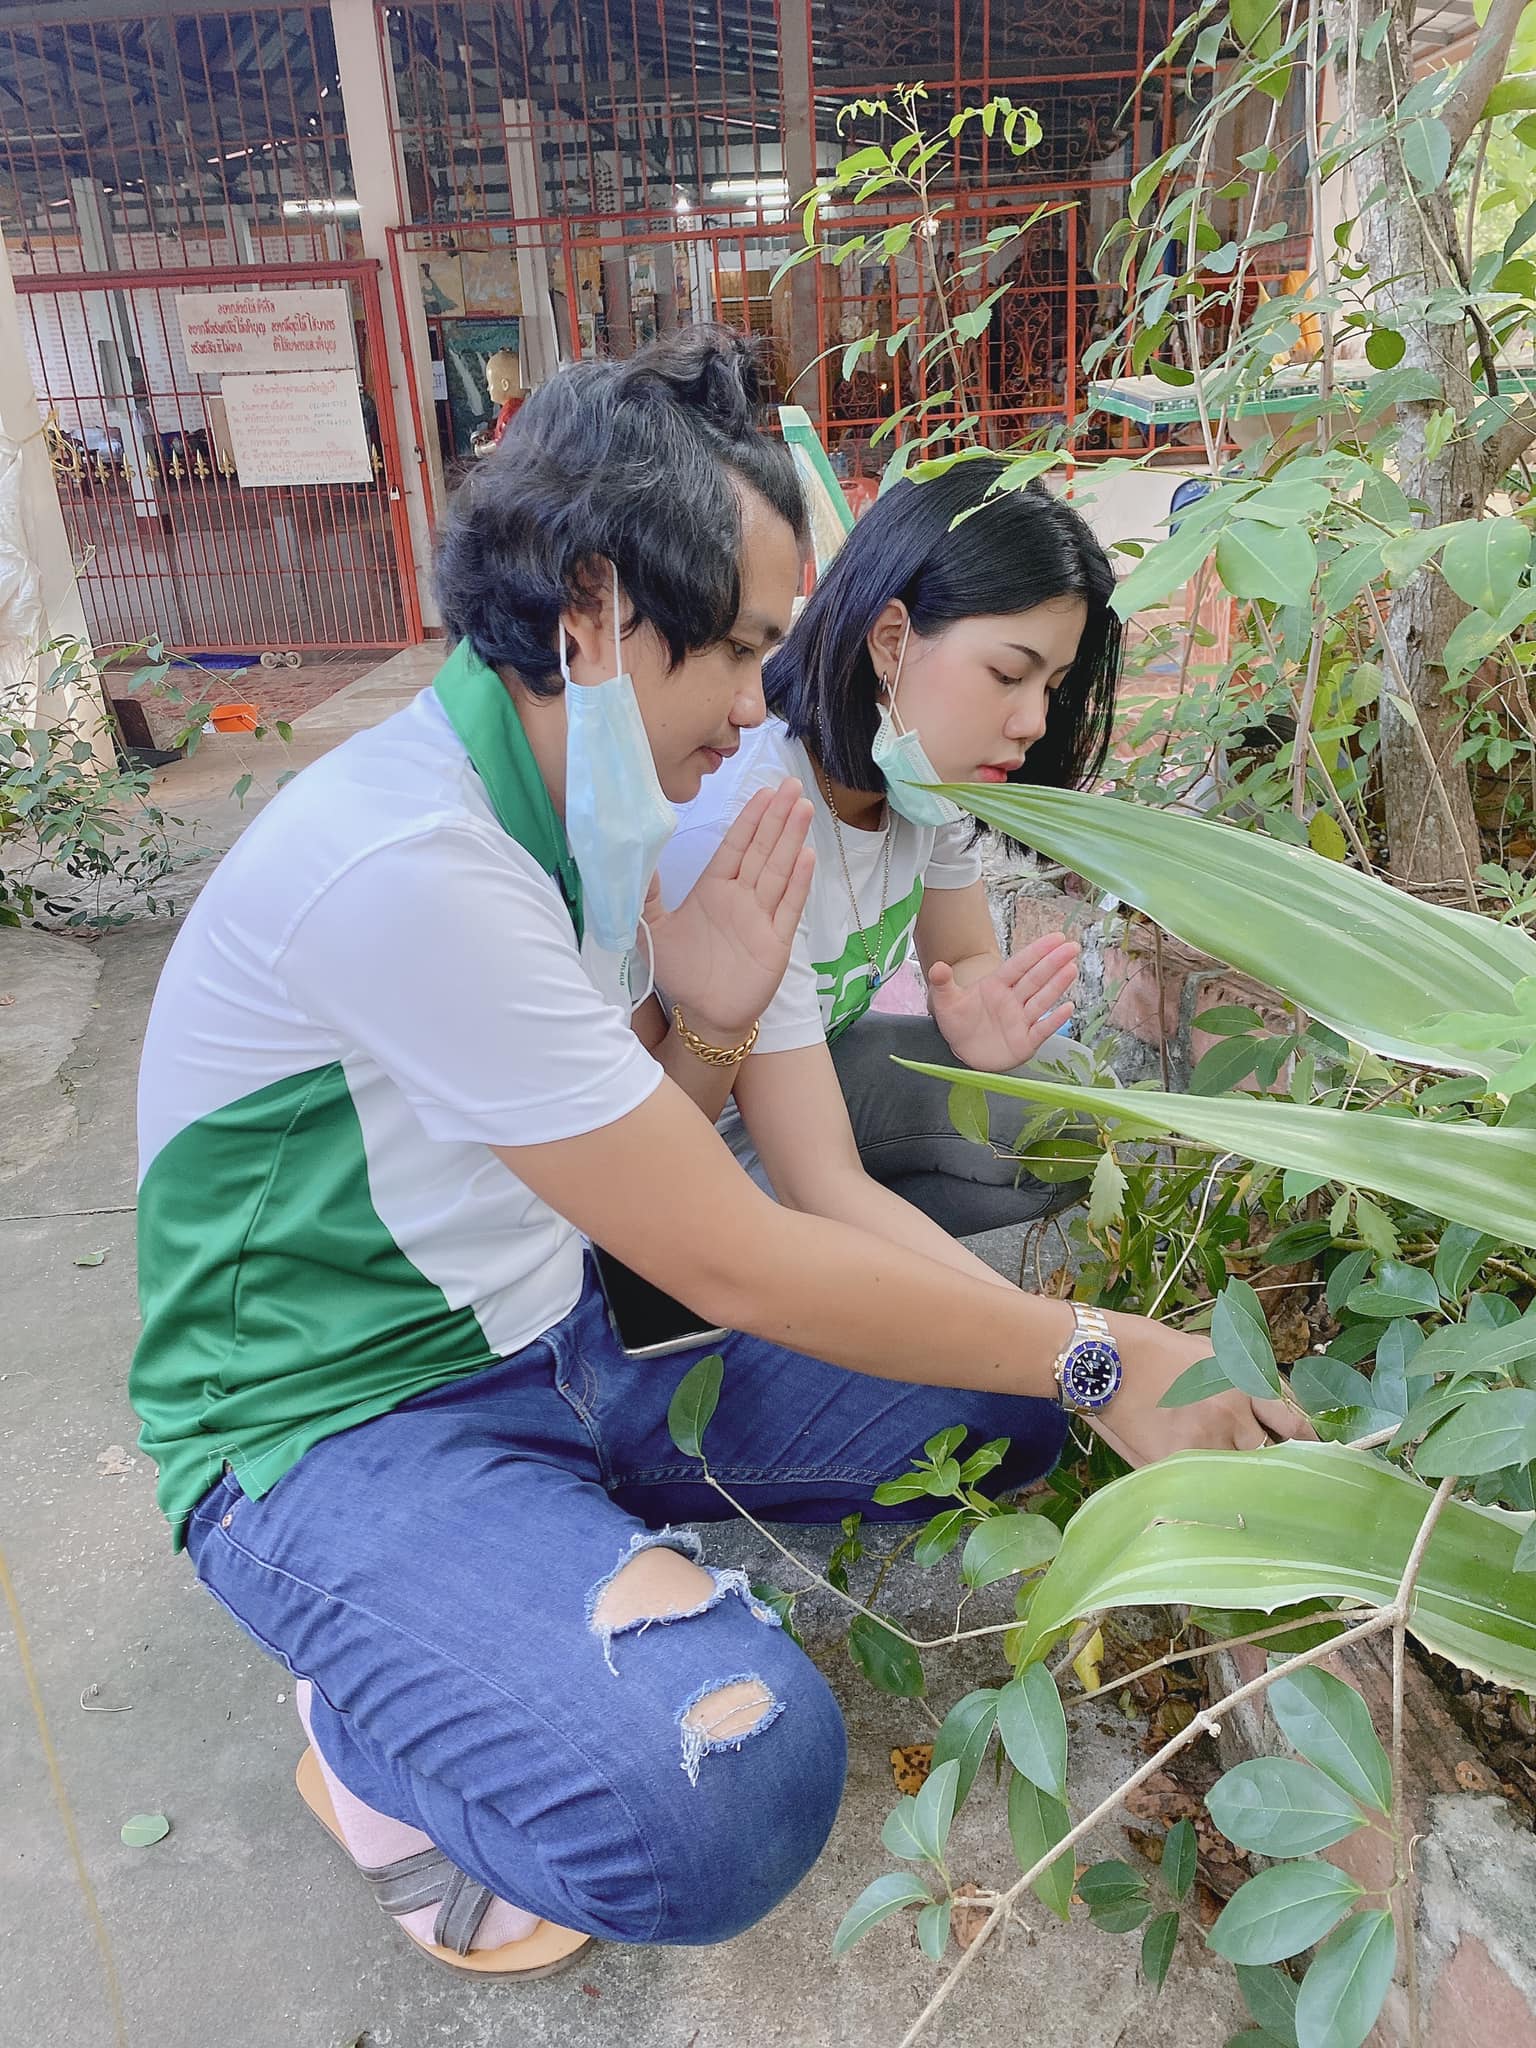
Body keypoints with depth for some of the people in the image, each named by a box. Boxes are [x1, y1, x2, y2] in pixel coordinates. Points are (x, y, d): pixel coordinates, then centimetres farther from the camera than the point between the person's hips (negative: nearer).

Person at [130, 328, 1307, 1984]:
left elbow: (641, 1181, 7)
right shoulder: (405, 863, -28)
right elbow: (731, 1264, -26)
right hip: (342, 1420, -8)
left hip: (556, 1346, 8)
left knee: (999, 1407, 2)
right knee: (726, 1792, -32)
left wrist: (705, 1029, -15)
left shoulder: (575, 809, 1)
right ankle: (373, 1733, 1)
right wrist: (1098, 1358, -17)